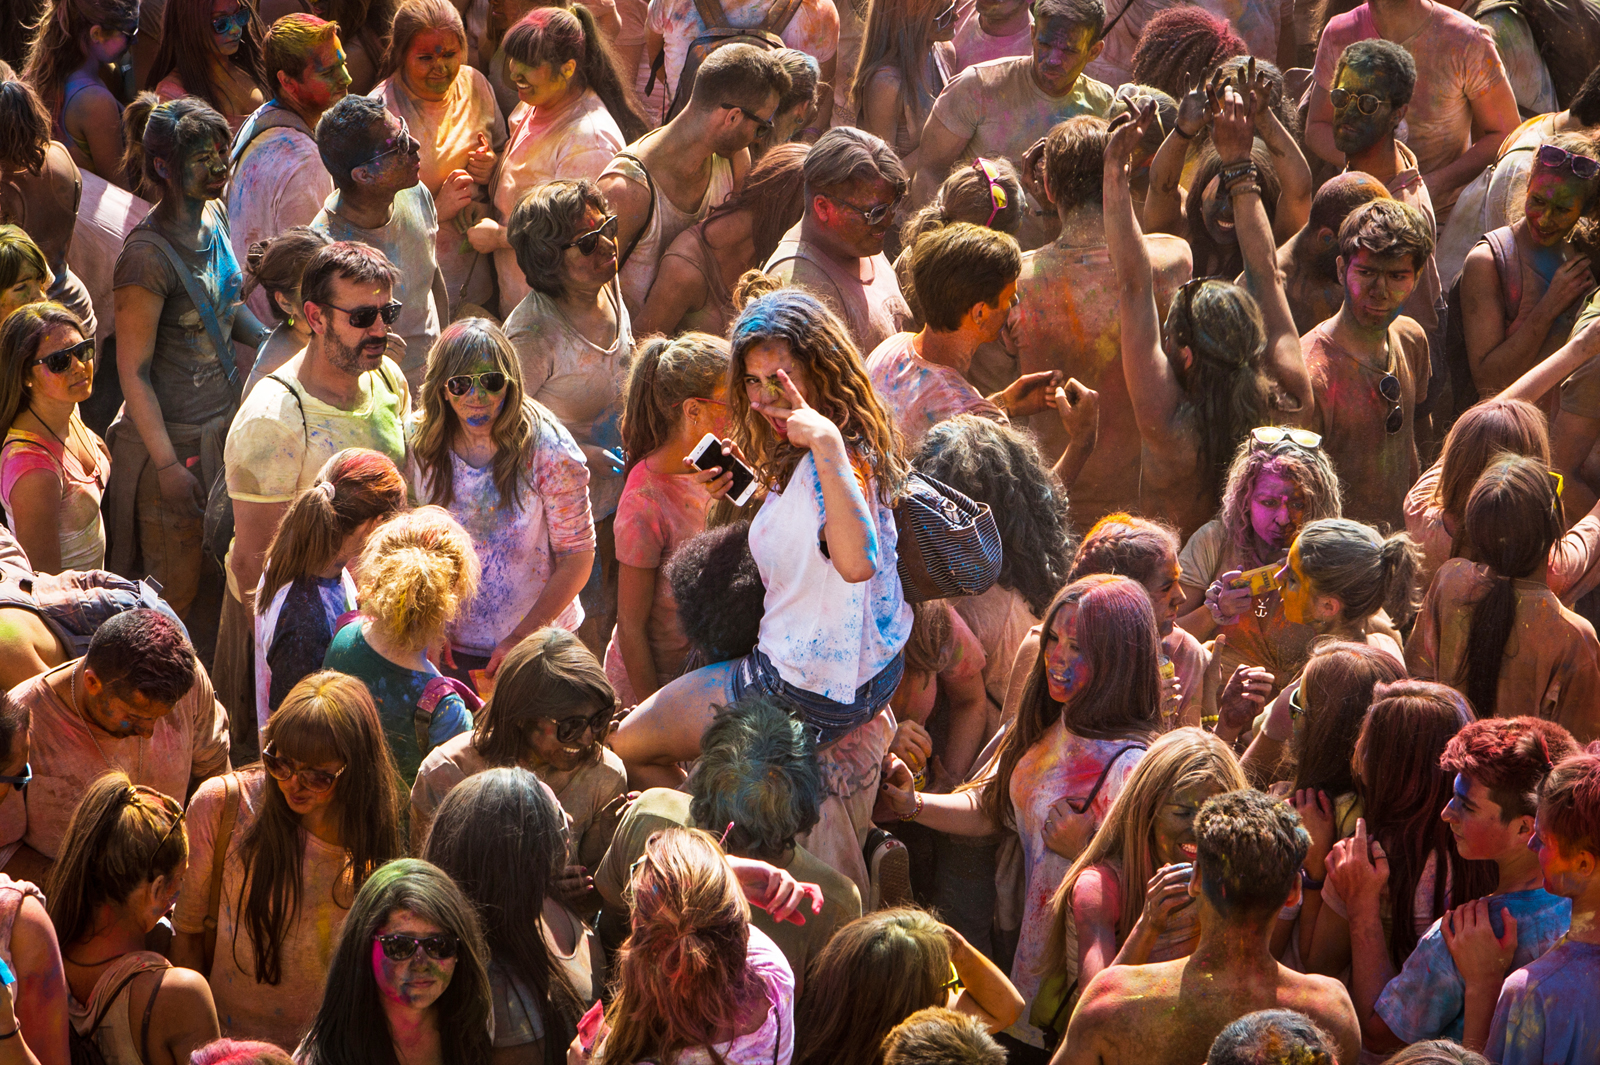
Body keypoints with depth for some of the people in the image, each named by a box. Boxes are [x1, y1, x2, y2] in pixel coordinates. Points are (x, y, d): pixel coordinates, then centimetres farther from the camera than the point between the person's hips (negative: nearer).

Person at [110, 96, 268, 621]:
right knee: (173, 594, 4)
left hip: (224, 419, 8)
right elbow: (133, 371, -20)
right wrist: (168, 465, -19)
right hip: (172, 435, -8)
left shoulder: (212, 215, 2)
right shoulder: (148, 256, -24)